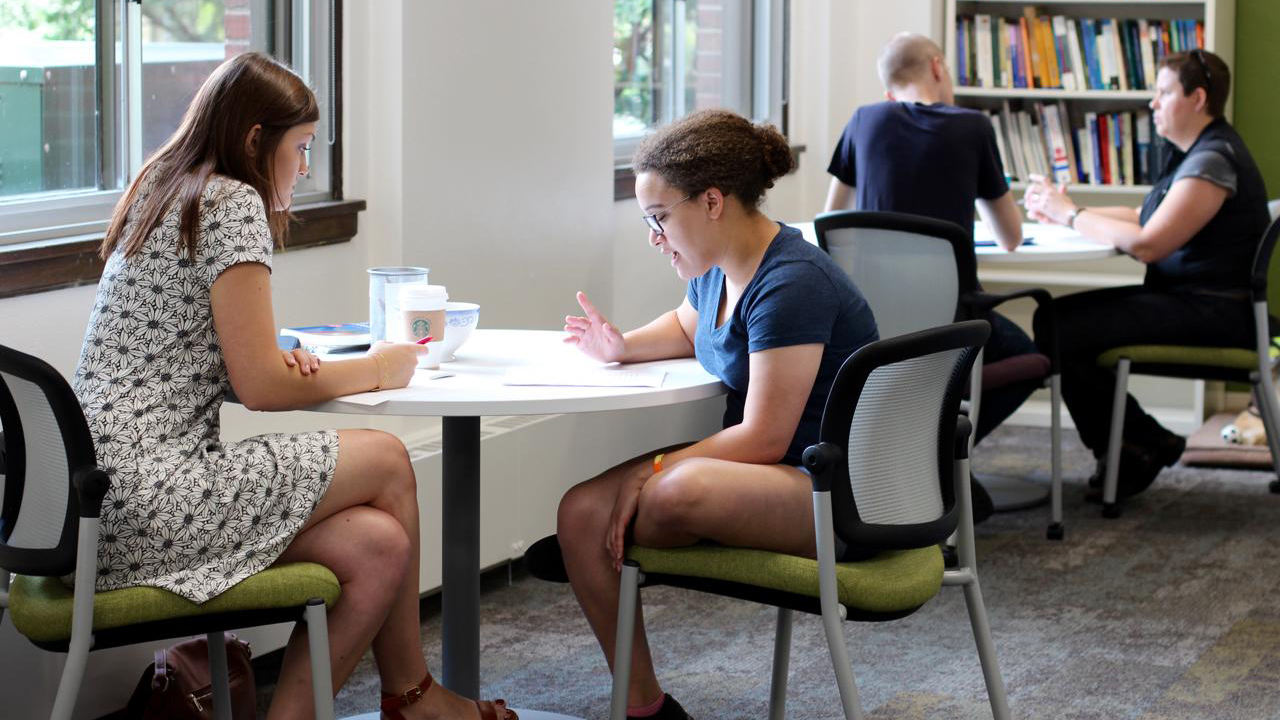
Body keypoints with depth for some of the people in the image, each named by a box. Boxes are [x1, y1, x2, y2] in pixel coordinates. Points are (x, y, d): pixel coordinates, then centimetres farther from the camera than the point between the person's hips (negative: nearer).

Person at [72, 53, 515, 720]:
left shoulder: (162, 196, 20)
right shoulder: (233, 203, -9)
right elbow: (259, 389, -12)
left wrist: (277, 362, 7)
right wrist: (376, 370, 4)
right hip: (154, 496, -9)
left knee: (379, 545, -1)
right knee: (387, 460, 0)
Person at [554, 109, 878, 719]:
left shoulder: (791, 285, -22)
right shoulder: (719, 269, 7)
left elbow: (763, 437, -23)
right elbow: (687, 326, 33)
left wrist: (654, 470, -16)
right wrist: (622, 347, 11)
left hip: (833, 490, -9)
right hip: (769, 474, 10)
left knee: (677, 493, -36)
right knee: (583, 511, -8)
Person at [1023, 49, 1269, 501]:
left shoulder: (1213, 159, -18)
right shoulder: (1193, 152, 16)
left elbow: (1147, 243, -24)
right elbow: (1148, 219, 20)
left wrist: (1072, 215, -13)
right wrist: (1064, 212, 9)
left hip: (1215, 311, -11)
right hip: (1183, 296, 11)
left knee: (1063, 333, -19)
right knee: (1054, 316, 2)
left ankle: (1144, 447, 0)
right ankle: (1123, 450, 9)